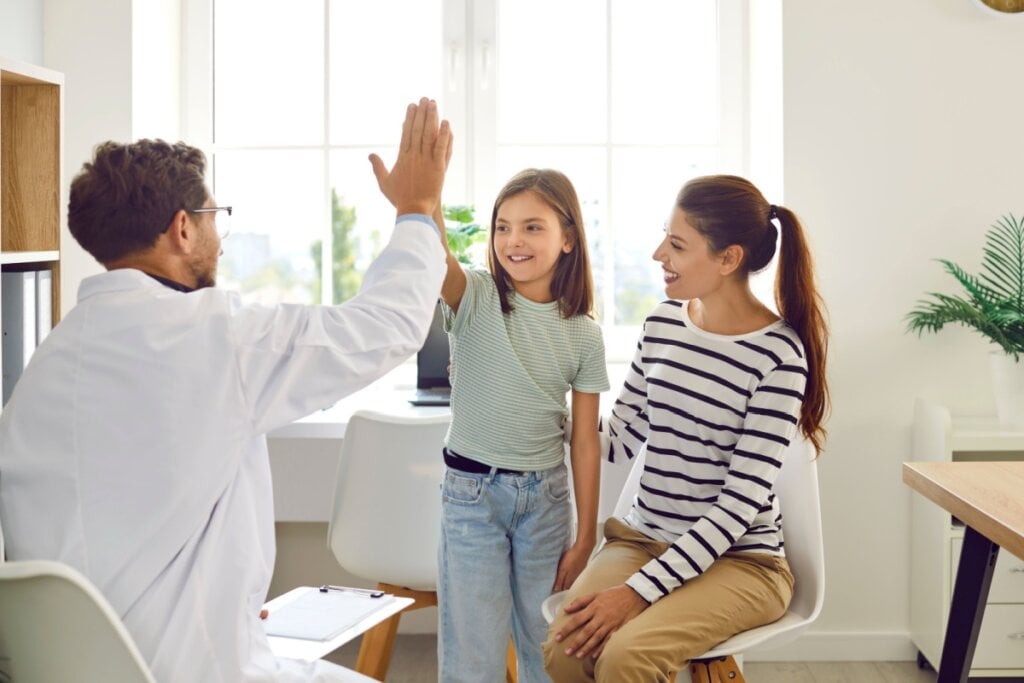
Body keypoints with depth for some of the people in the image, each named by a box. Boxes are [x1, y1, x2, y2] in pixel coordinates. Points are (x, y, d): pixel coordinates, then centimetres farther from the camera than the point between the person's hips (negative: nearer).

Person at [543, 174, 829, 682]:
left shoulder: (779, 355, -15)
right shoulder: (663, 324, 3)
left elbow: (741, 501, -17)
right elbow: (619, 438, 10)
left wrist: (641, 590, -21)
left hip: (739, 559, -4)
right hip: (642, 538, 5)